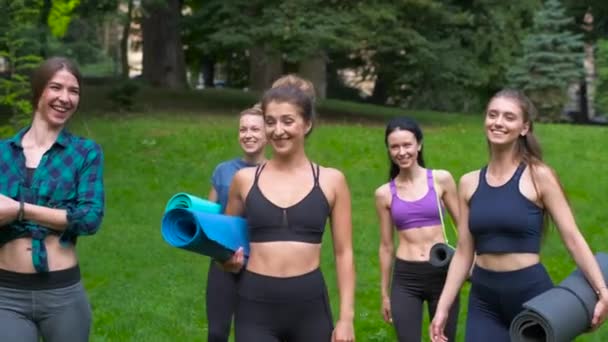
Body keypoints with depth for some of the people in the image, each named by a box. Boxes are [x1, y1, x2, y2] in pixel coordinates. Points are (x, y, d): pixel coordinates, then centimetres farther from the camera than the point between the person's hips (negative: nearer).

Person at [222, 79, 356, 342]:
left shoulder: (331, 181, 3)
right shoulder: (245, 179, 5)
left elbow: (344, 253, 4)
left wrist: (346, 318, -1)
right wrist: (229, 260, -4)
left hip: (310, 304, 0)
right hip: (255, 305, 0)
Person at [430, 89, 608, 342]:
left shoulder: (539, 177, -5)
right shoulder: (469, 183, 6)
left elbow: (572, 238, -8)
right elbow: (464, 252, 9)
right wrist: (443, 307, 6)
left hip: (532, 293, -3)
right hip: (484, 298, 3)